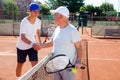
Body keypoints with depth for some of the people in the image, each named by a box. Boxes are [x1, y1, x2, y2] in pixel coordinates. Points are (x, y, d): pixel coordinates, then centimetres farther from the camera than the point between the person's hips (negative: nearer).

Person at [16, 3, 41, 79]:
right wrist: (32, 44, -53)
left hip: (33, 46, 3)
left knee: (35, 64, -7)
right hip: (22, 47, -3)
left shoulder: (38, 21, -9)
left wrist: (39, 42, 1)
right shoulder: (24, 22, -27)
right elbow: (22, 37, -37)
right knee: (20, 64, 14)